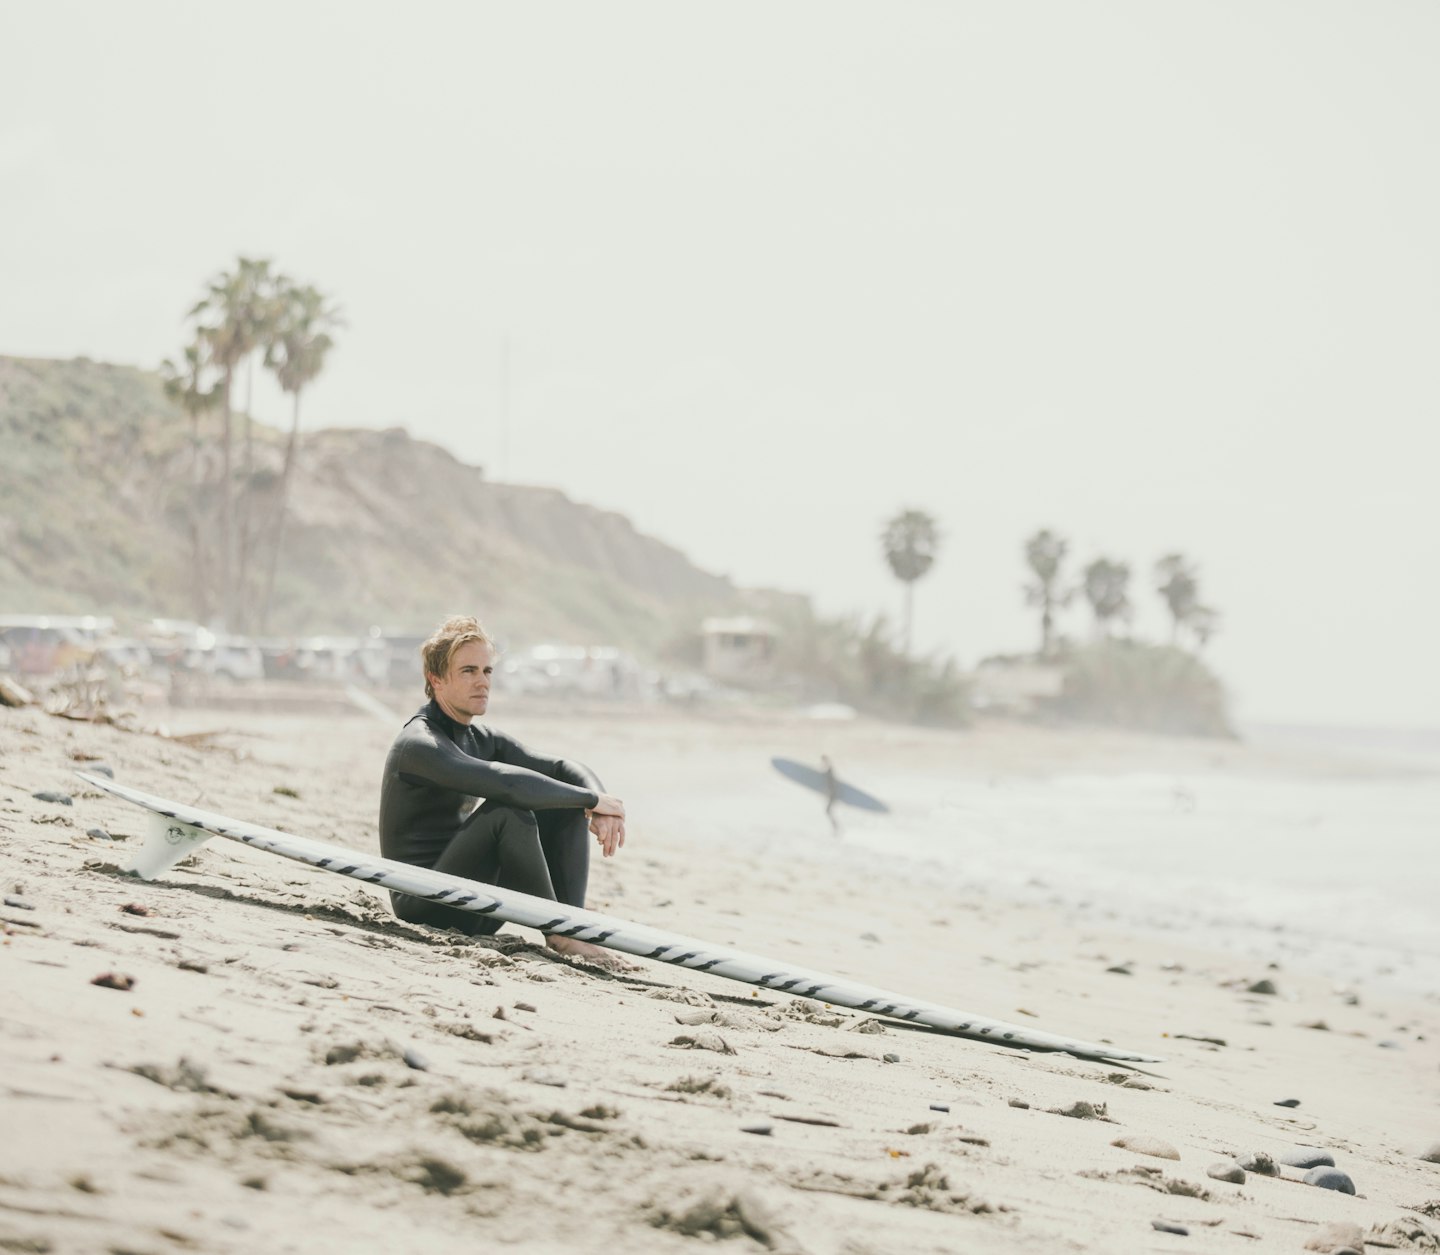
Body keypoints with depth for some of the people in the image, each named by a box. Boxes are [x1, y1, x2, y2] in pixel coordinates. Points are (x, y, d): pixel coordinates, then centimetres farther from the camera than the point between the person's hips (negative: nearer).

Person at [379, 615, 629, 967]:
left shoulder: (482, 740, 11)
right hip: (423, 906, -9)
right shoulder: (419, 744, -18)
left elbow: (566, 769, 7)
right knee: (509, 813, -30)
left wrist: (601, 809, -15)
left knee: (567, 808, 0)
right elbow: (505, 782, -33)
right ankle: (559, 936, -21)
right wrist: (593, 799, -25)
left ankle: (571, 923, -14)